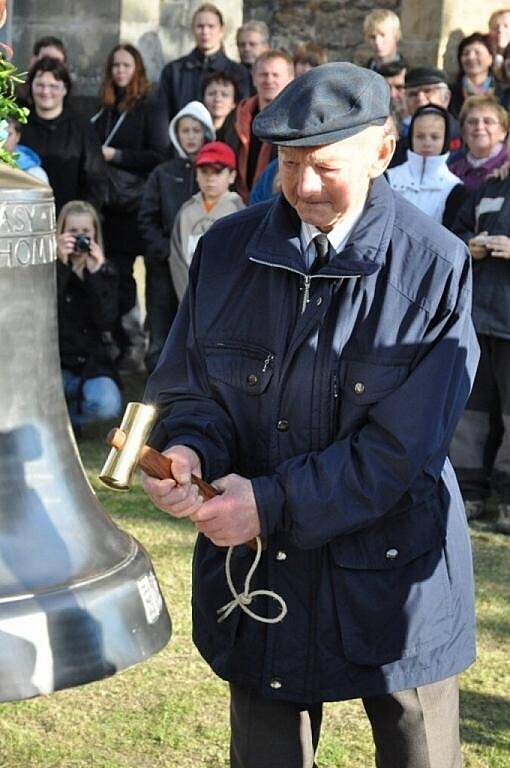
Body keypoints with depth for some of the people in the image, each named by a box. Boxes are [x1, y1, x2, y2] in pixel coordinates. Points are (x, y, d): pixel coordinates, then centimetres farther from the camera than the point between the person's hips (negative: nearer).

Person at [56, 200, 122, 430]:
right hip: (56, 362, -1)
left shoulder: (105, 272, 5)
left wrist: (95, 273, -19)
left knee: (107, 406, -29)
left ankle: (65, 415, 4)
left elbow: (106, 321, -11)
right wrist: (62, 265, -24)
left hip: (92, 362, 2)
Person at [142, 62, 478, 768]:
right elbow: (193, 388, 4)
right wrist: (188, 450, -19)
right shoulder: (227, 248, -2)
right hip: (256, 575, 3)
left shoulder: (435, 268, -13)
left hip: (392, 572, -2)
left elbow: (400, 448, -16)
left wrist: (273, 504, -22)